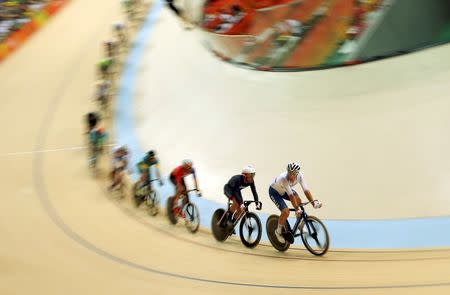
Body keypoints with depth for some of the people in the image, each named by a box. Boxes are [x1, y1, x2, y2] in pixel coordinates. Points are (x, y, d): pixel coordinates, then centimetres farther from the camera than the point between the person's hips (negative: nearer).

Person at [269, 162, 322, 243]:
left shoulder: (300, 176, -25)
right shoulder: (283, 178, -39)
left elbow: (306, 190, -28)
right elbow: (291, 195, -43)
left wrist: (313, 202, -40)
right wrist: (296, 209, -48)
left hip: (284, 191, 6)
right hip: (274, 192, -6)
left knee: (298, 201, -19)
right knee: (286, 212, -22)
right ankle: (278, 231, 3)